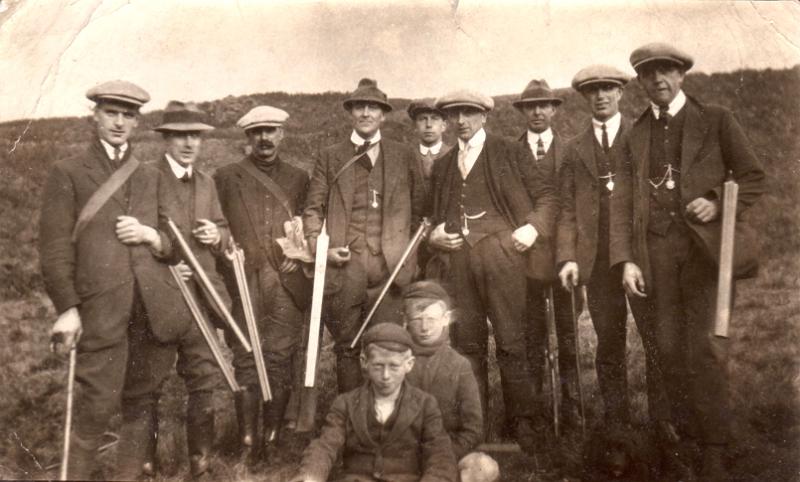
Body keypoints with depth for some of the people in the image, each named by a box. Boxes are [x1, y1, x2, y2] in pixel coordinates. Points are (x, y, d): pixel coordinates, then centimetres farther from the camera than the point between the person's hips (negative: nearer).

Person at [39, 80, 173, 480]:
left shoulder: (150, 177, 17)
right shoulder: (67, 172, 2)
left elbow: (169, 245, 19)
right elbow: (54, 248, -4)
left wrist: (149, 234, -3)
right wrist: (66, 308, -12)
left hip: (151, 304, 5)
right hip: (100, 308, -4)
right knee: (96, 406, -1)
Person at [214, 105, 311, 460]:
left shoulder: (298, 178, 15)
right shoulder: (226, 177, 11)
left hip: (287, 283, 1)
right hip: (245, 282, -1)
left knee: (281, 361, 1)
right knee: (246, 361, -1)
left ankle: (273, 439, 11)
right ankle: (247, 442, 7)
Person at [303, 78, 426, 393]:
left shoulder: (403, 157, 13)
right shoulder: (330, 157, 11)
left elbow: (419, 208, 12)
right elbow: (313, 208, 9)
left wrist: (411, 254, 4)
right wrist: (319, 247, -5)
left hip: (390, 265, 0)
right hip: (344, 265, 0)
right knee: (346, 347, 5)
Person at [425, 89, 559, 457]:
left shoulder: (508, 153, 9)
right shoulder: (443, 166, 21)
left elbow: (547, 194, 7)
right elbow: (436, 215, 27)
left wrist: (534, 227, -9)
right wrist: (433, 236, 7)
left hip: (501, 254, -3)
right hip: (457, 259, 4)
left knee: (510, 342, -3)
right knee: (467, 344, 5)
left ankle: (523, 423, 8)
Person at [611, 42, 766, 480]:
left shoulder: (715, 120, 7)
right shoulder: (635, 136, 13)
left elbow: (753, 177, 7)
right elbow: (622, 203, 7)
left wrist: (718, 203, -13)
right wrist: (625, 260, -3)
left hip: (705, 245, -2)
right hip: (654, 249, 3)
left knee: (705, 350, -6)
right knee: (668, 350, 5)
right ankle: (681, 433, 20)